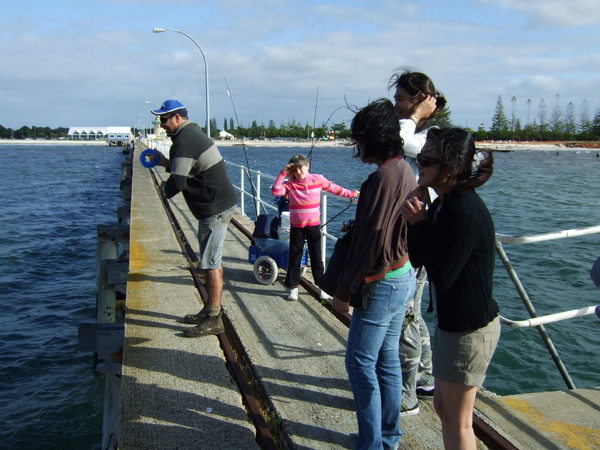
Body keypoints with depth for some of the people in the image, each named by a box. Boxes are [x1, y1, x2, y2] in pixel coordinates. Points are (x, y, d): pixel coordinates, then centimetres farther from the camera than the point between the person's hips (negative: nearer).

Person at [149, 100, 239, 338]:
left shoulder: (184, 141, -17)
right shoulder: (193, 133, 16)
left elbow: (177, 183, -21)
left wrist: (165, 188, 0)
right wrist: (166, 163, 17)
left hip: (215, 208, -11)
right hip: (221, 203, 11)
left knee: (211, 263, -6)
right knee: (211, 261, 16)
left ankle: (214, 319, 0)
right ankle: (210, 310, 26)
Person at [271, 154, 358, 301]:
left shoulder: (318, 180, -3)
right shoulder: (290, 184, -7)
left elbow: (334, 189, 10)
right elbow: (275, 191, -22)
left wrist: (351, 194, 16)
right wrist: (283, 174, -21)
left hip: (313, 225, 0)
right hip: (296, 226, 0)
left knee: (316, 257, 10)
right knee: (294, 257, 7)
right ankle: (293, 287, 18)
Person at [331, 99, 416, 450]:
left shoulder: (383, 178, -22)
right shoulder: (405, 170, 8)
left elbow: (371, 244, -22)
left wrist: (345, 291, -15)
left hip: (382, 283, -10)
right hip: (402, 276, 10)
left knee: (360, 362, 2)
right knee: (387, 358, 19)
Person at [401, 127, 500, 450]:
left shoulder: (465, 213, -25)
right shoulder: (444, 204, 4)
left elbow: (442, 276, -25)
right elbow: (418, 260, 5)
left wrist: (419, 222, -20)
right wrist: (417, 217, -8)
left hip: (470, 329, -10)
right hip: (452, 322, 10)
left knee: (458, 419, 8)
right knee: (443, 406, 23)